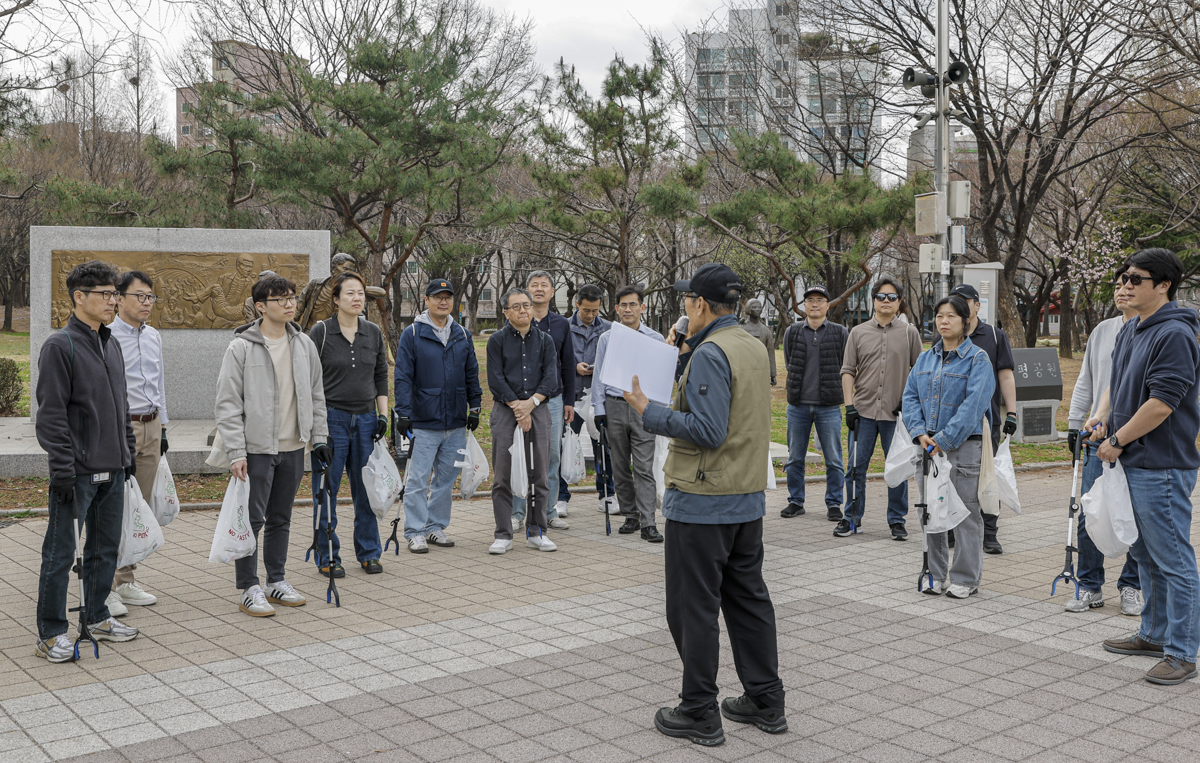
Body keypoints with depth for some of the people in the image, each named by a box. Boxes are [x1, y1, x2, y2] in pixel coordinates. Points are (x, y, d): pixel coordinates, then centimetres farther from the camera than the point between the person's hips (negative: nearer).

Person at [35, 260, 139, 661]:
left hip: (112, 470, 8)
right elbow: (51, 413, -14)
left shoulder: (112, 345, 13)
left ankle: (98, 617, 29)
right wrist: (63, 468, -18)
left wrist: (128, 452, 17)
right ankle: (51, 633, 9)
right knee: (60, 553, 1)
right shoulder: (59, 346, -10)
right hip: (77, 471, -8)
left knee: (105, 548, 15)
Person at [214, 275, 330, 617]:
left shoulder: (304, 344, 7)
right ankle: (250, 590, 8)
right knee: (251, 520, -1)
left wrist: (319, 437, 9)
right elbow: (228, 404, -10)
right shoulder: (242, 348, -9)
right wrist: (236, 452, -15)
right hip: (257, 448, -5)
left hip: (293, 448, 5)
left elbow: (315, 395, 15)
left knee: (281, 518, 14)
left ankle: (277, 582, 25)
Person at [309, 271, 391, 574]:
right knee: (327, 491, 1)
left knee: (367, 489, 7)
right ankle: (327, 556, 12)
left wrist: (383, 415, 7)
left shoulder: (374, 333, 9)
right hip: (332, 418, -4)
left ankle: (368, 553, 19)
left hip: (365, 419, 4)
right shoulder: (321, 332, -4)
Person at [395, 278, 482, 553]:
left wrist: (474, 408, 12)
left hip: (456, 422, 5)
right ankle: (415, 533, 5)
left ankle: (436, 527, 21)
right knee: (418, 479, -3)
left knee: (446, 478, 11)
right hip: (423, 422, -4)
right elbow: (403, 377, -6)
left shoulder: (462, 335, 10)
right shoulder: (412, 334, -4)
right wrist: (403, 414, -12)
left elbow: (472, 374, 16)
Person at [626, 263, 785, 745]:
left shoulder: (710, 354, -18)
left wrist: (648, 413, -15)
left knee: (694, 606, 2)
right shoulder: (754, 348, 10)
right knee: (747, 597, 16)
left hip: (703, 502, -9)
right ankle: (766, 702, 24)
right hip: (749, 496, 9)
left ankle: (699, 714, 10)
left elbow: (707, 431, -24)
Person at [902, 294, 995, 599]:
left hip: (963, 445, -6)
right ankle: (936, 575, 21)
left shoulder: (977, 359, -6)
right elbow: (910, 396, 8)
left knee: (965, 513, 1)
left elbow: (973, 405, -15)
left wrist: (944, 439, -20)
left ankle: (965, 578, 12)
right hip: (928, 446, 6)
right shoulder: (925, 358, 13)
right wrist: (920, 433, -8)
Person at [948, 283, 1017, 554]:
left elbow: (1006, 376, 3)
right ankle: (950, 530, 16)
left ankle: (989, 535, 7)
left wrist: (1011, 413, -4)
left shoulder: (995, 336, 7)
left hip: (986, 419, -1)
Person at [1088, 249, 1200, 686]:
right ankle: (1155, 634, 31)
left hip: (1162, 466, -10)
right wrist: (1102, 416, 3)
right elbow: (1117, 381, 23)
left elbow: (1161, 403, -22)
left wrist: (1117, 441, -15)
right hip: (1133, 463, 10)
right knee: (1146, 555, 19)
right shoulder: (1131, 330, 14)